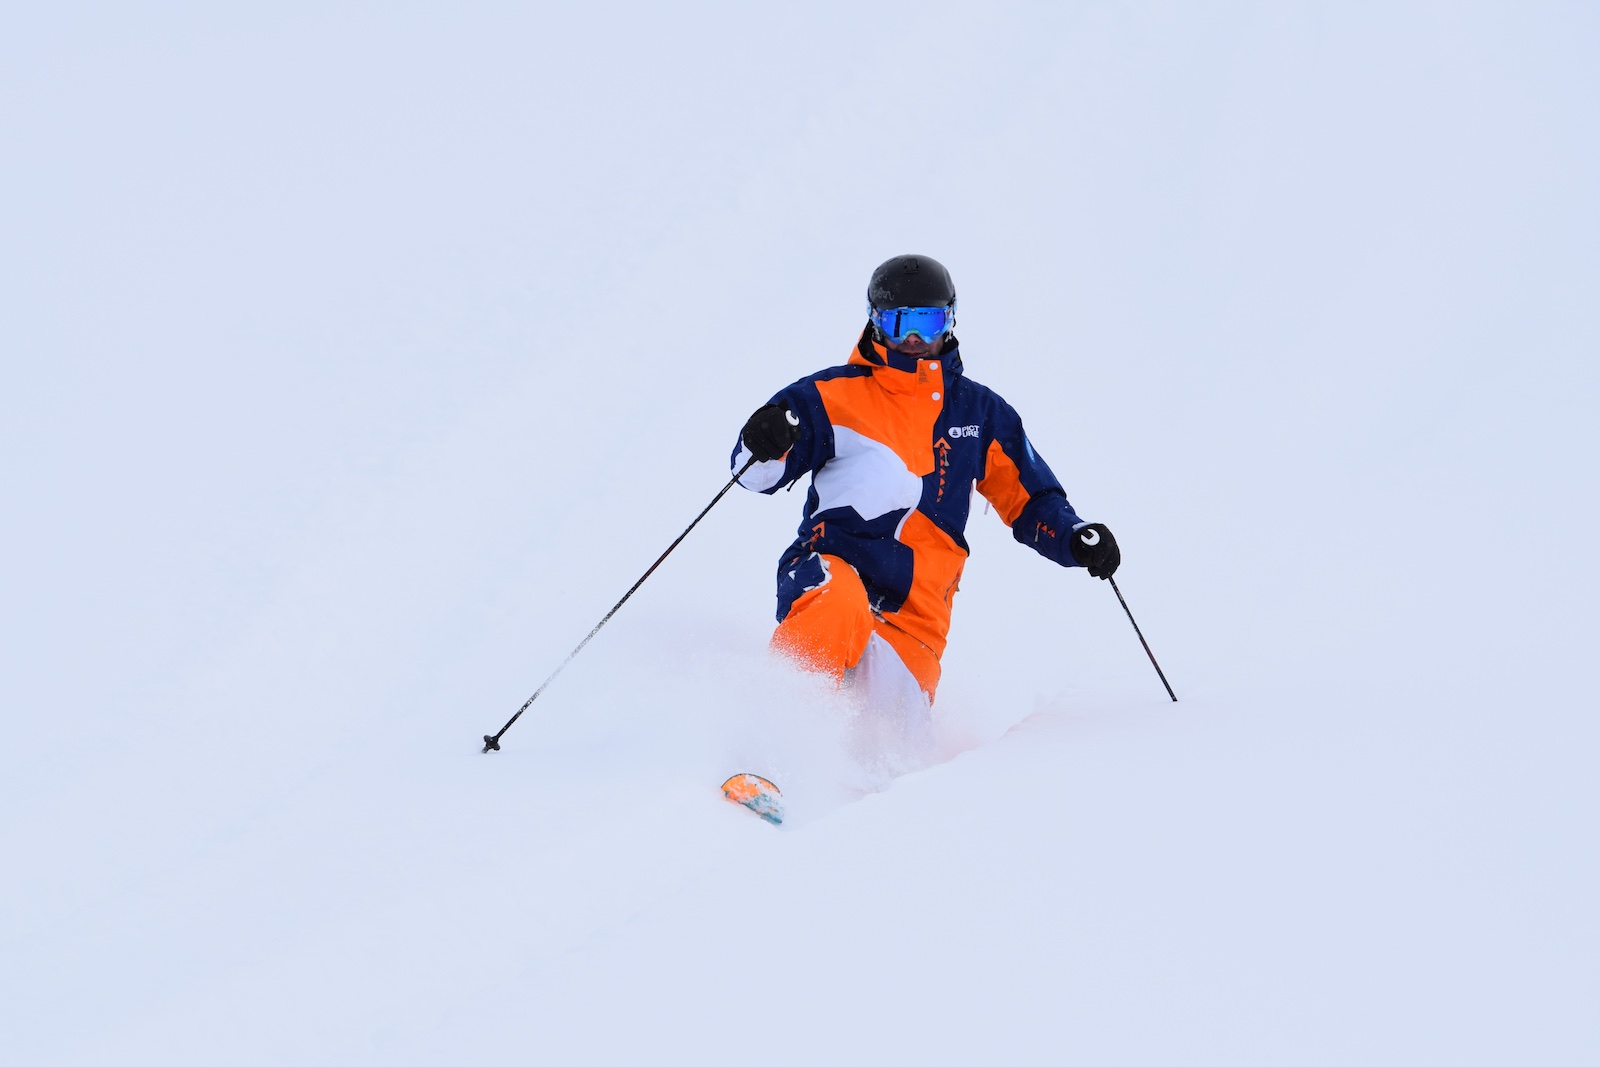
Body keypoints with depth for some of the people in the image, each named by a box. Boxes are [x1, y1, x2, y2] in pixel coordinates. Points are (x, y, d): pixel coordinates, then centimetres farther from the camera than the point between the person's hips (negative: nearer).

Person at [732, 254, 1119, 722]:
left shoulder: (980, 412, 17)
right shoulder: (833, 395, 7)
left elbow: (1030, 499, 22)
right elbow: (757, 473, 2)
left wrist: (1076, 539, 2)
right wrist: (763, 443, -22)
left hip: (916, 612, 3)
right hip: (833, 566, -3)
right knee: (838, 606, -39)